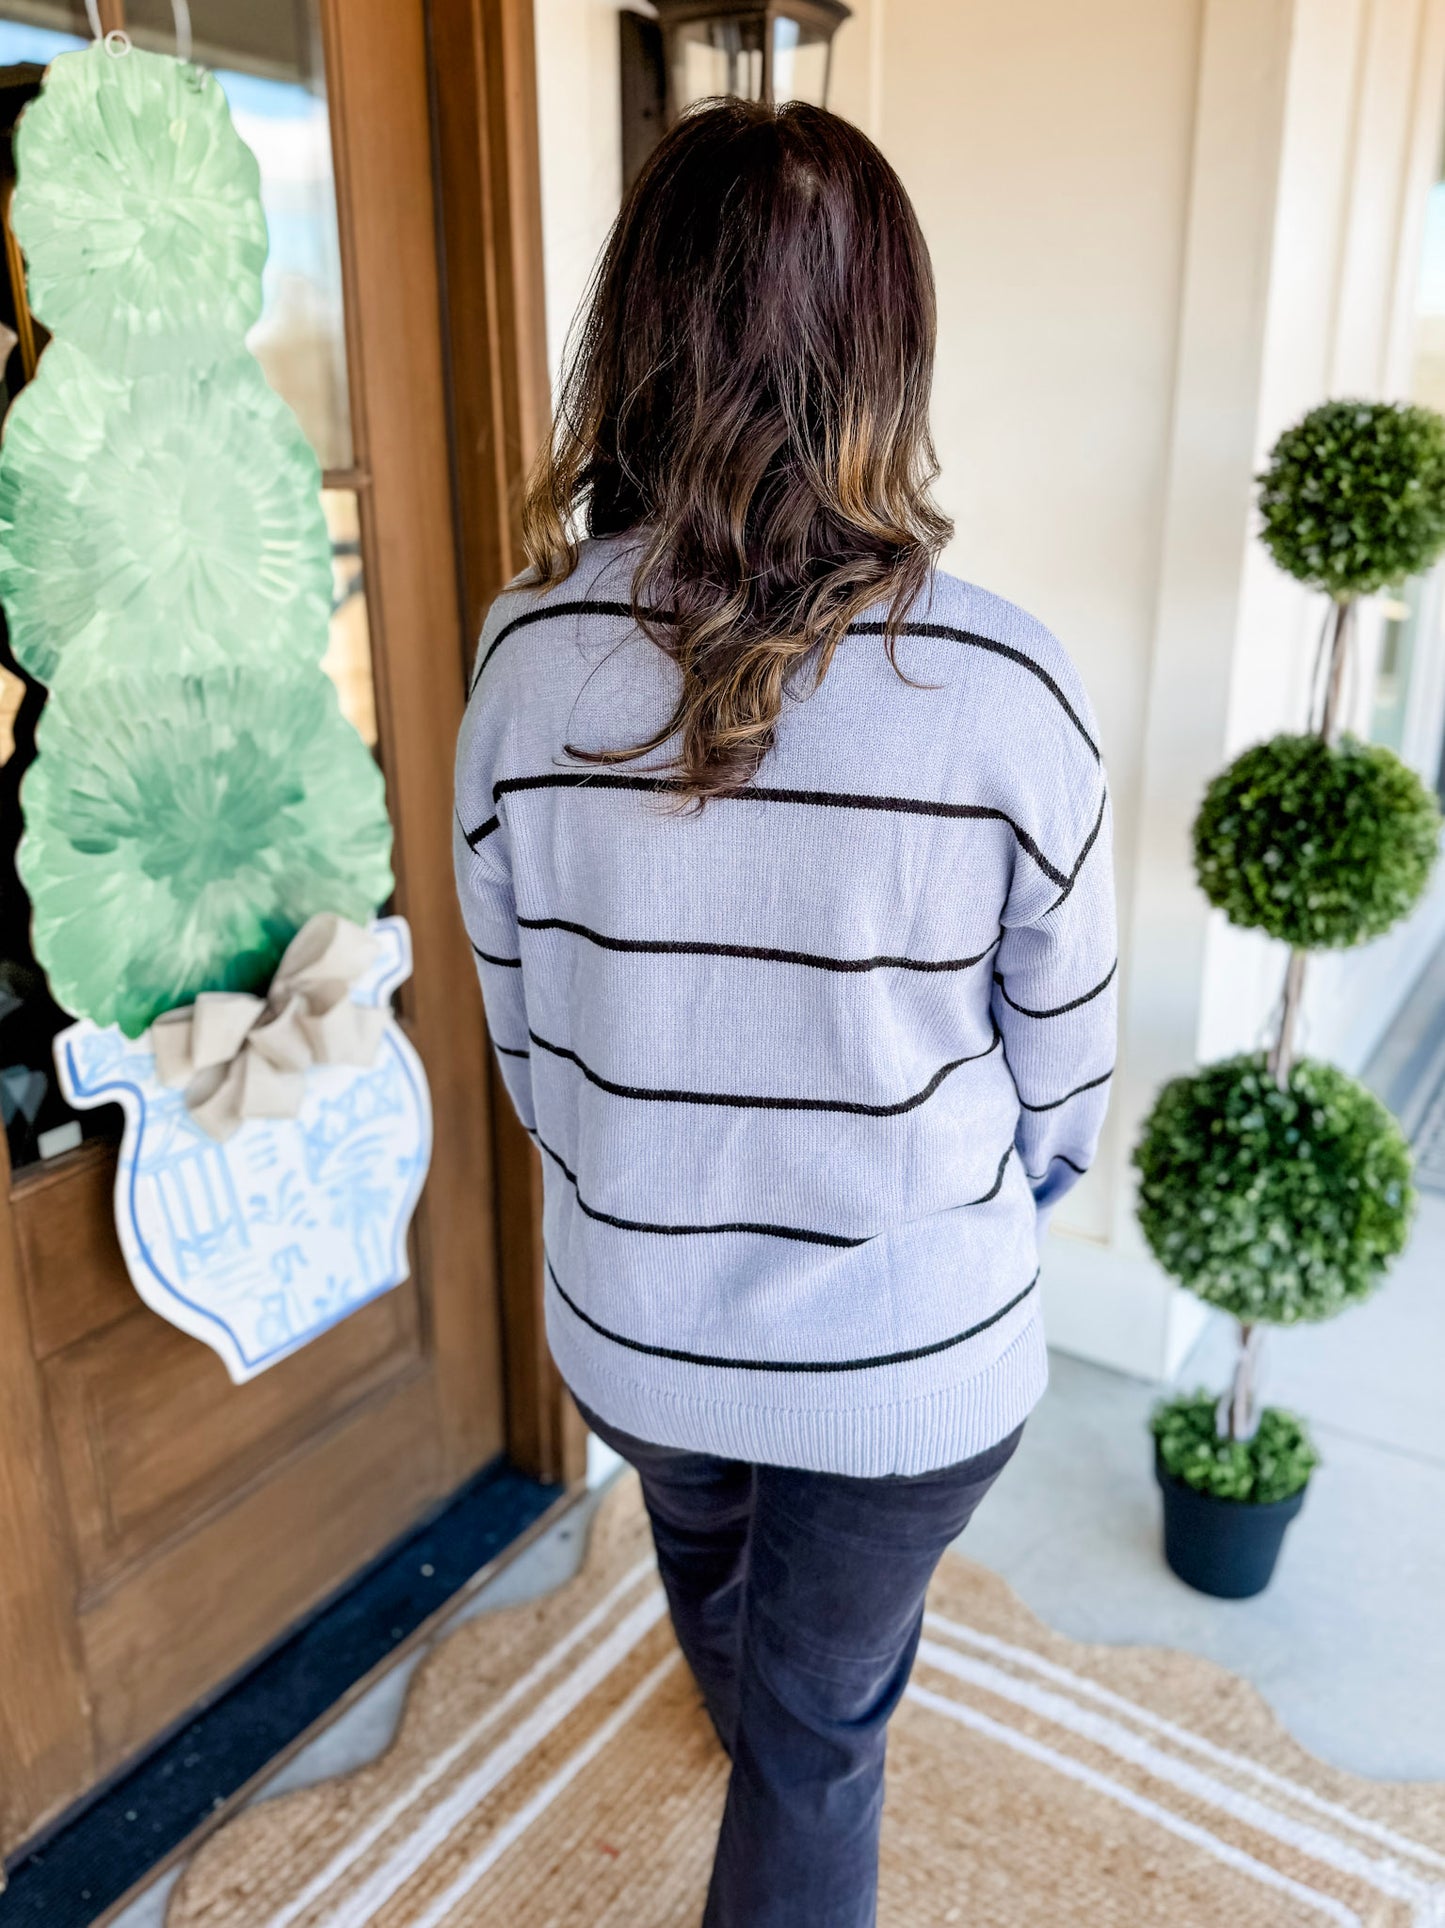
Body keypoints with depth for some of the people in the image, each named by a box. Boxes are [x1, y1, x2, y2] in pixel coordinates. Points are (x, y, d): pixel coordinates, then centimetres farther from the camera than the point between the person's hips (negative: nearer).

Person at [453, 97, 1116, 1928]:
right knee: (821, 1733, 22)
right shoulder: (1002, 681, -23)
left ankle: (762, 1744, 70)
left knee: (711, 1574, 37)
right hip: (912, 1347, -4)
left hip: (630, 1316, 4)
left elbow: (519, 1029, -4)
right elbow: (1062, 1049, -8)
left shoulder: (525, 656, -16)